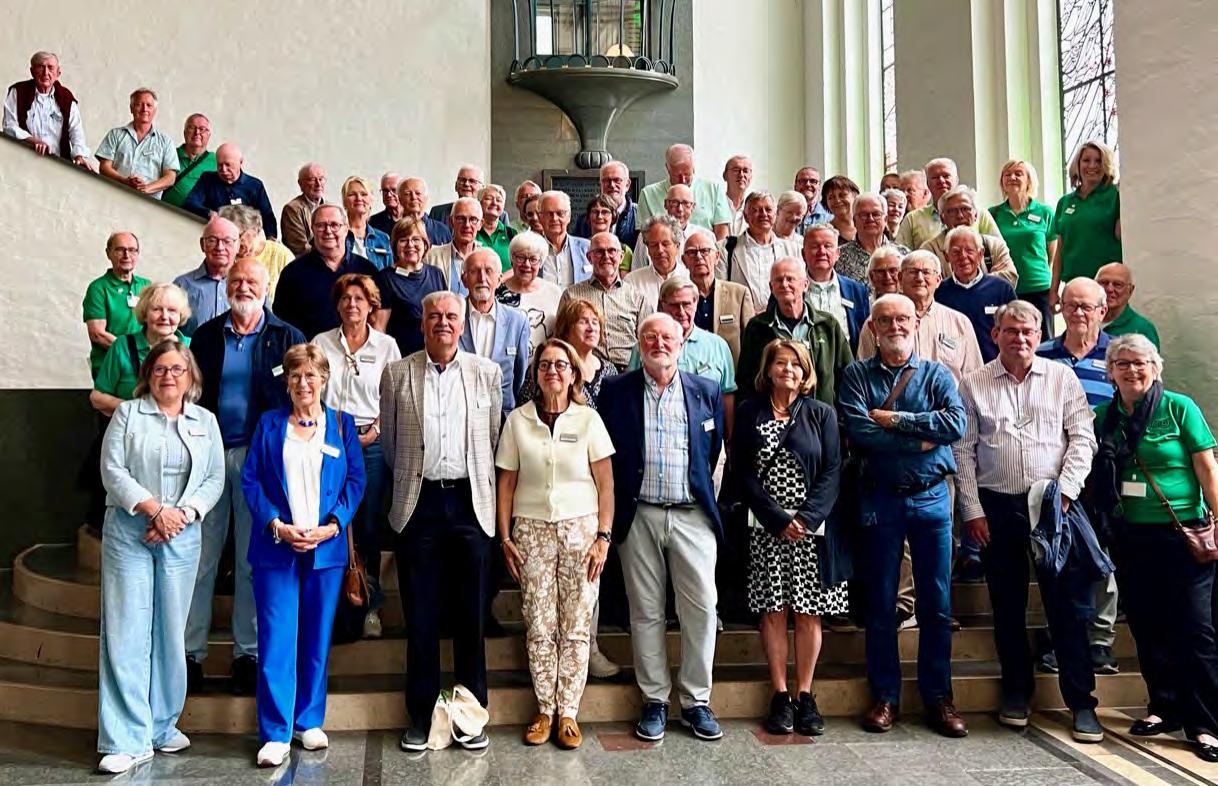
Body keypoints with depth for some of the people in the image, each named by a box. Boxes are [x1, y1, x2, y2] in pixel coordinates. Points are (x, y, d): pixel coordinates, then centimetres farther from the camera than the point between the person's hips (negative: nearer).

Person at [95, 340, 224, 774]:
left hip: (181, 537, 2)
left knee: (171, 631, 5)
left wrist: (182, 514, -9)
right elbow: (113, 470, -4)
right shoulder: (128, 413, 5)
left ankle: (163, 725, 18)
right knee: (126, 630, -4)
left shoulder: (205, 421, 11)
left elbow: (215, 478, 6)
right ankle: (127, 739, 0)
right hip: (129, 532, -2)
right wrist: (155, 510, -13)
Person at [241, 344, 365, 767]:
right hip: (276, 546, -1)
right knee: (276, 640, -3)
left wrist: (333, 525, -11)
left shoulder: (342, 424, 8)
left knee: (317, 637, 8)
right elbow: (250, 480, 1)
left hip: (327, 547, 1)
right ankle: (276, 733, 5)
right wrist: (277, 526, -12)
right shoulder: (269, 424, 7)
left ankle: (309, 721, 21)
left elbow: (356, 480, 3)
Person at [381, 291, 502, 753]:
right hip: (418, 503, 0)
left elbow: (493, 439, 10)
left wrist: (482, 488, 11)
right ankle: (421, 715, 18)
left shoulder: (487, 372, 6)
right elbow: (389, 442, 14)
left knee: (471, 615, 6)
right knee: (420, 616, 6)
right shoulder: (397, 374, 5)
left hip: (471, 502, 0)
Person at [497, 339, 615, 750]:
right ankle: (545, 711, 16)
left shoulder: (588, 419, 1)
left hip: (581, 530, -1)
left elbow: (605, 483, 0)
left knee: (576, 626, 2)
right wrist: (505, 538, 1)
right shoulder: (517, 420, 4)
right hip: (532, 531, 1)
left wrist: (603, 536, -6)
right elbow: (506, 483, 6)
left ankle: (568, 713, 13)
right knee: (539, 627, 3)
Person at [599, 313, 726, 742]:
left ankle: (696, 700, 14)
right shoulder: (615, 390, 3)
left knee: (702, 607, -1)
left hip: (692, 515, 1)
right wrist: (615, 507, 2)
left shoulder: (706, 391, 7)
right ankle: (655, 699, 19)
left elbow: (714, 450, 14)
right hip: (638, 515, -1)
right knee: (645, 611, 6)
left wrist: (701, 491, 10)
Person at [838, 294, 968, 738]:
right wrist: (921, 439, -12)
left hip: (931, 497, 1)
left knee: (937, 603, 5)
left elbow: (957, 423, -11)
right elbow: (858, 433, -12)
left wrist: (893, 420, -12)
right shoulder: (857, 376, 4)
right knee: (881, 603, 6)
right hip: (881, 498, -1)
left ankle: (938, 697, 17)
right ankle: (884, 696, 17)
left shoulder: (936, 375, 7)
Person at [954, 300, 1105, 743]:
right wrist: (972, 510, -2)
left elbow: (1082, 438, 3)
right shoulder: (974, 385, 4)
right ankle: (1016, 691, 23)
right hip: (996, 506, 1)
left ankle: (1081, 701, 7)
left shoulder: (1062, 378, 6)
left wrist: (1065, 490, -8)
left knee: (1068, 602, -2)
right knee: (1007, 605, 9)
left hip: (1055, 502, 0)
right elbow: (963, 451, 3)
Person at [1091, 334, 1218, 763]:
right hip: (1130, 536, 4)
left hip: (1181, 532, -4)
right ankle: (1165, 707, 25)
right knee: (1146, 626, 11)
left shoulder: (1180, 408, -2)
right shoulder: (1103, 416, 7)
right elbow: (1094, 477, 14)